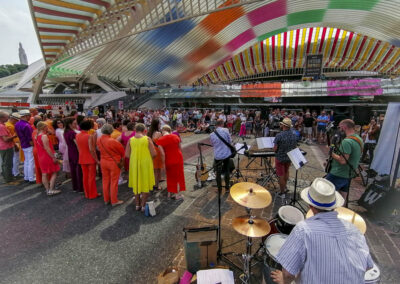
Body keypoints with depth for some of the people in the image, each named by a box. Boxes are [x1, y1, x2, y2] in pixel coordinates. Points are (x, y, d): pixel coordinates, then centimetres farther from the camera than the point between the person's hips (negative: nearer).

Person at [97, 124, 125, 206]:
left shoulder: (99, 140, -6)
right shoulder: (113, 141, -23)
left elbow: (100, 149, 9)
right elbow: (122, 151, -10)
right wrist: (121, 158, 10)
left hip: (103, 162, 6)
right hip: (114, 163, -6)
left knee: (105, 180, 16)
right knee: (114, 182, 5)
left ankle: (106, 199, 29)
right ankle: (114, 201, 15)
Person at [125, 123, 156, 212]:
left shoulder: (130, 140, -4)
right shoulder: (147, 139, -11)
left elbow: (127, 154, -2)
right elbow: (154, 154, -11)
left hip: (134, 164, 3)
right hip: (145, 164, -3)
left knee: (136, 184, 18)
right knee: (145, 185, 11)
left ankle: (137, 205, 28)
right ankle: (143, 205, 16)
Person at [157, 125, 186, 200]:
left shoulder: (160, 140, -12)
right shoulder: (175, 136, -2)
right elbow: (180, 148, 6)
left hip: (169, 160, -1)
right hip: (178, 158, 2)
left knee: (170, 176, 17)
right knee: (178, 175, 14)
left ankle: (170, 193, 30)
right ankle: (177, 194, 22)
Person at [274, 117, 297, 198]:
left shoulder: (279, 135, -24)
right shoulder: (294, 135, -7)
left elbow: (275, 149, -21)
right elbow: (295, 147, 3)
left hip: (280, 158, -5)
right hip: (289, 157, 6)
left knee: (281, 175, 7)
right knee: (286, 172, 27)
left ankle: (282, 193, 19)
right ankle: (284, 187, 46)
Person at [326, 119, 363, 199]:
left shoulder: (347, 141, -24)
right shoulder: (359, 139, 8)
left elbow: (342, 161, -28)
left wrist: (331, 153, -15)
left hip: (338, 175, -9)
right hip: (349, 175, 9)